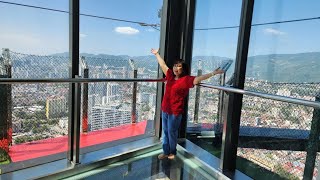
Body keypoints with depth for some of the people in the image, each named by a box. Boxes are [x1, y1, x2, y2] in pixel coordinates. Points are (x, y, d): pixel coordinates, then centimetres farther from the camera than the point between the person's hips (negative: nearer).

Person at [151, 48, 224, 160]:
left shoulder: (186, 79, -11)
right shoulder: (170, 75, 4)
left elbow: (199, 78, -20)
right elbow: (163, 65, 17)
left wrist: (213, 73, -28)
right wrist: (157, 54, 27)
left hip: (175, 111, -6)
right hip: (165, 109, 6)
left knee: (172, 132, 7)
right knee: (165, 131, 15)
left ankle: (172, 152, 29)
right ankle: (166, 152, 31)